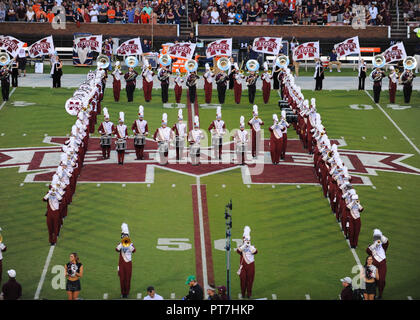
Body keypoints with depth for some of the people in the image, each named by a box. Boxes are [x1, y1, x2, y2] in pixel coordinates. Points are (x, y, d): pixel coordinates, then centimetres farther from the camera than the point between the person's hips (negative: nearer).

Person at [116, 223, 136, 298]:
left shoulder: (131, 244, 5)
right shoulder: (120, 244, 5)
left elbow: (134, 250, -17)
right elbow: (117, 250, -18)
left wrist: (129, 244, -20)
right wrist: (122, 243, -20)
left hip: (128, 263, 0)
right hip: (121, 264, 0)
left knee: (128, 279, 2)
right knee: (122, 279, 1)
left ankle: (127, 292, 11)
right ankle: (123, 293, 12)